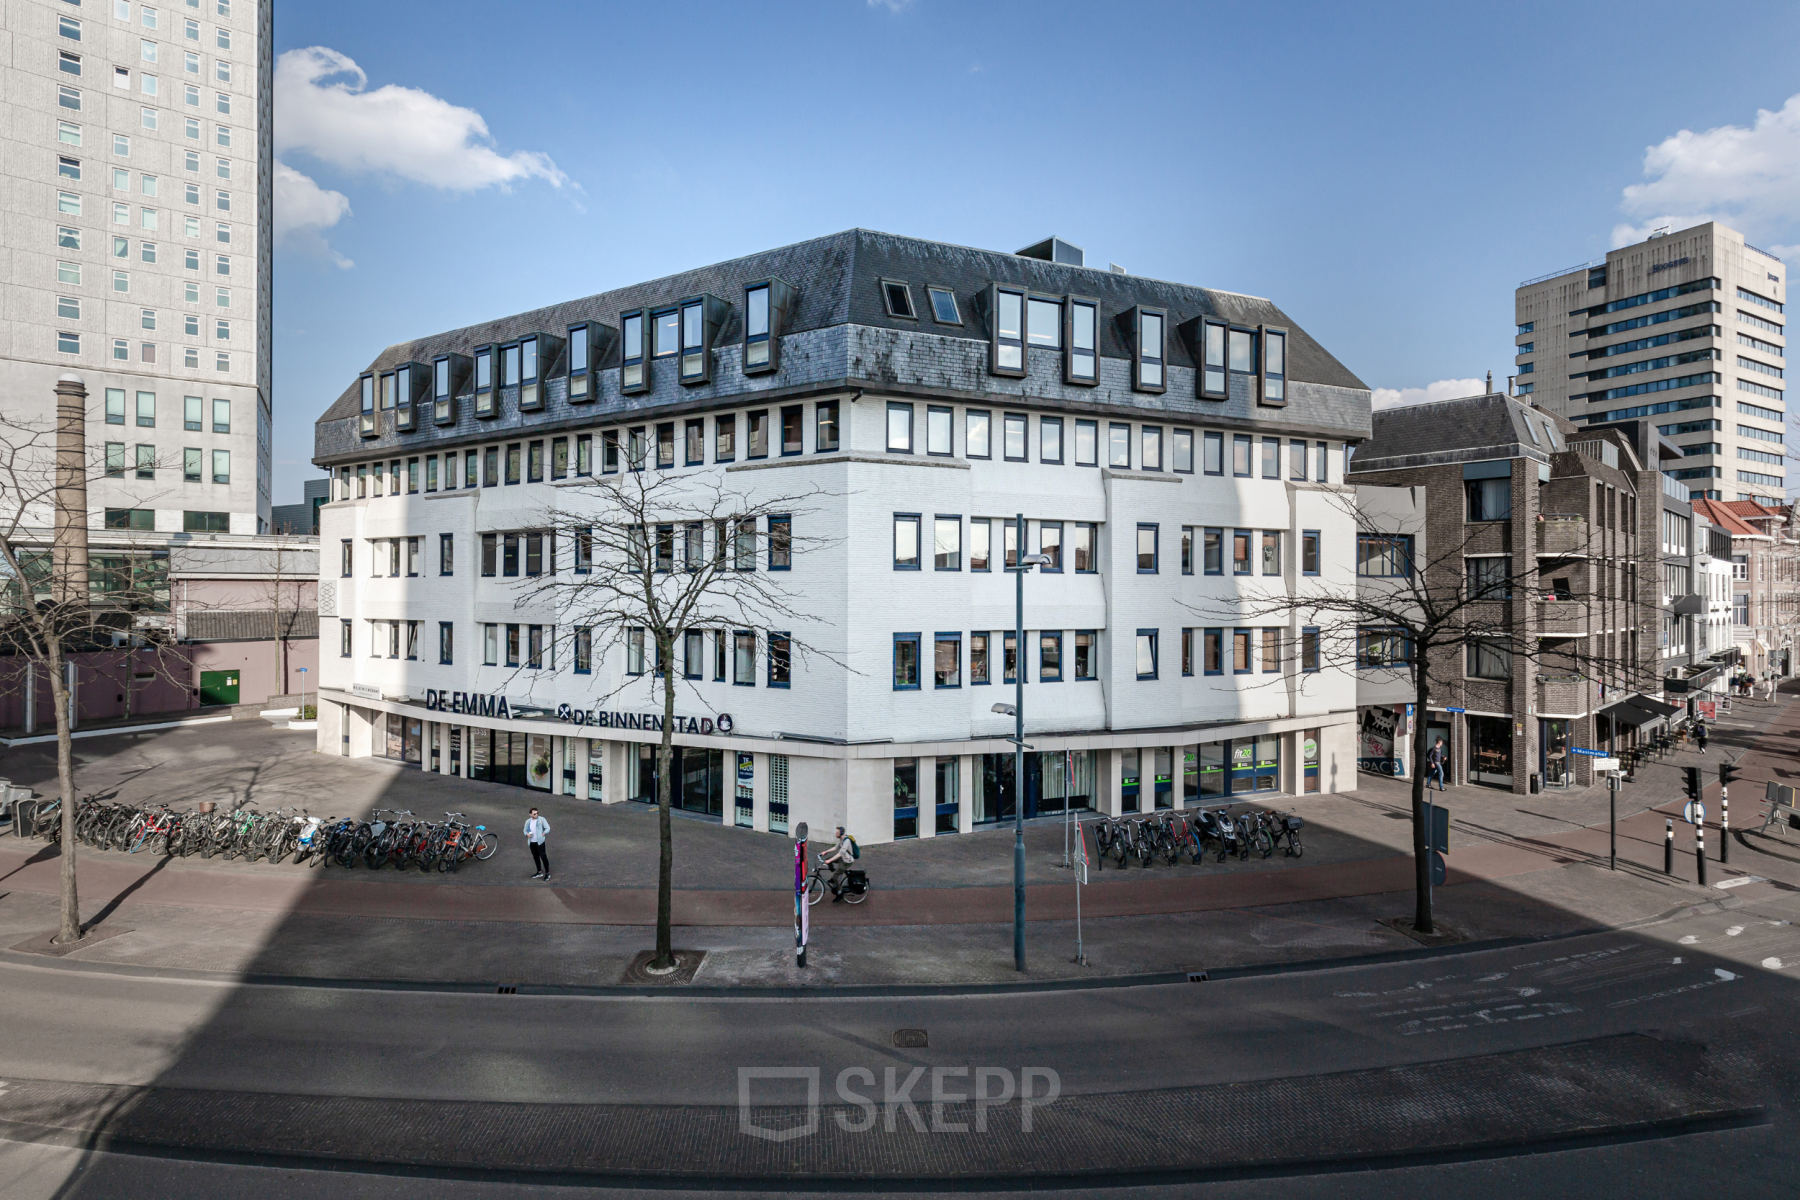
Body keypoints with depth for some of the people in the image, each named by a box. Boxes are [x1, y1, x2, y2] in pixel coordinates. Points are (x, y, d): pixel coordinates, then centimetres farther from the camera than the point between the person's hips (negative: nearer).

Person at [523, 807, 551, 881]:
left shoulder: (541, 819, -6)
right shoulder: (528, 821, 6)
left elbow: (547, 828, -4)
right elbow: (525, 830, 14)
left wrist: (543, 834, -17)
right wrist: (527, 834, -8)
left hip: (539, 842, -5)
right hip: (532, 842, 5)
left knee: (543, 857, -4)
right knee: (535, 857, 15)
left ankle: (547, 873, 4)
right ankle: (539, 872, 30)